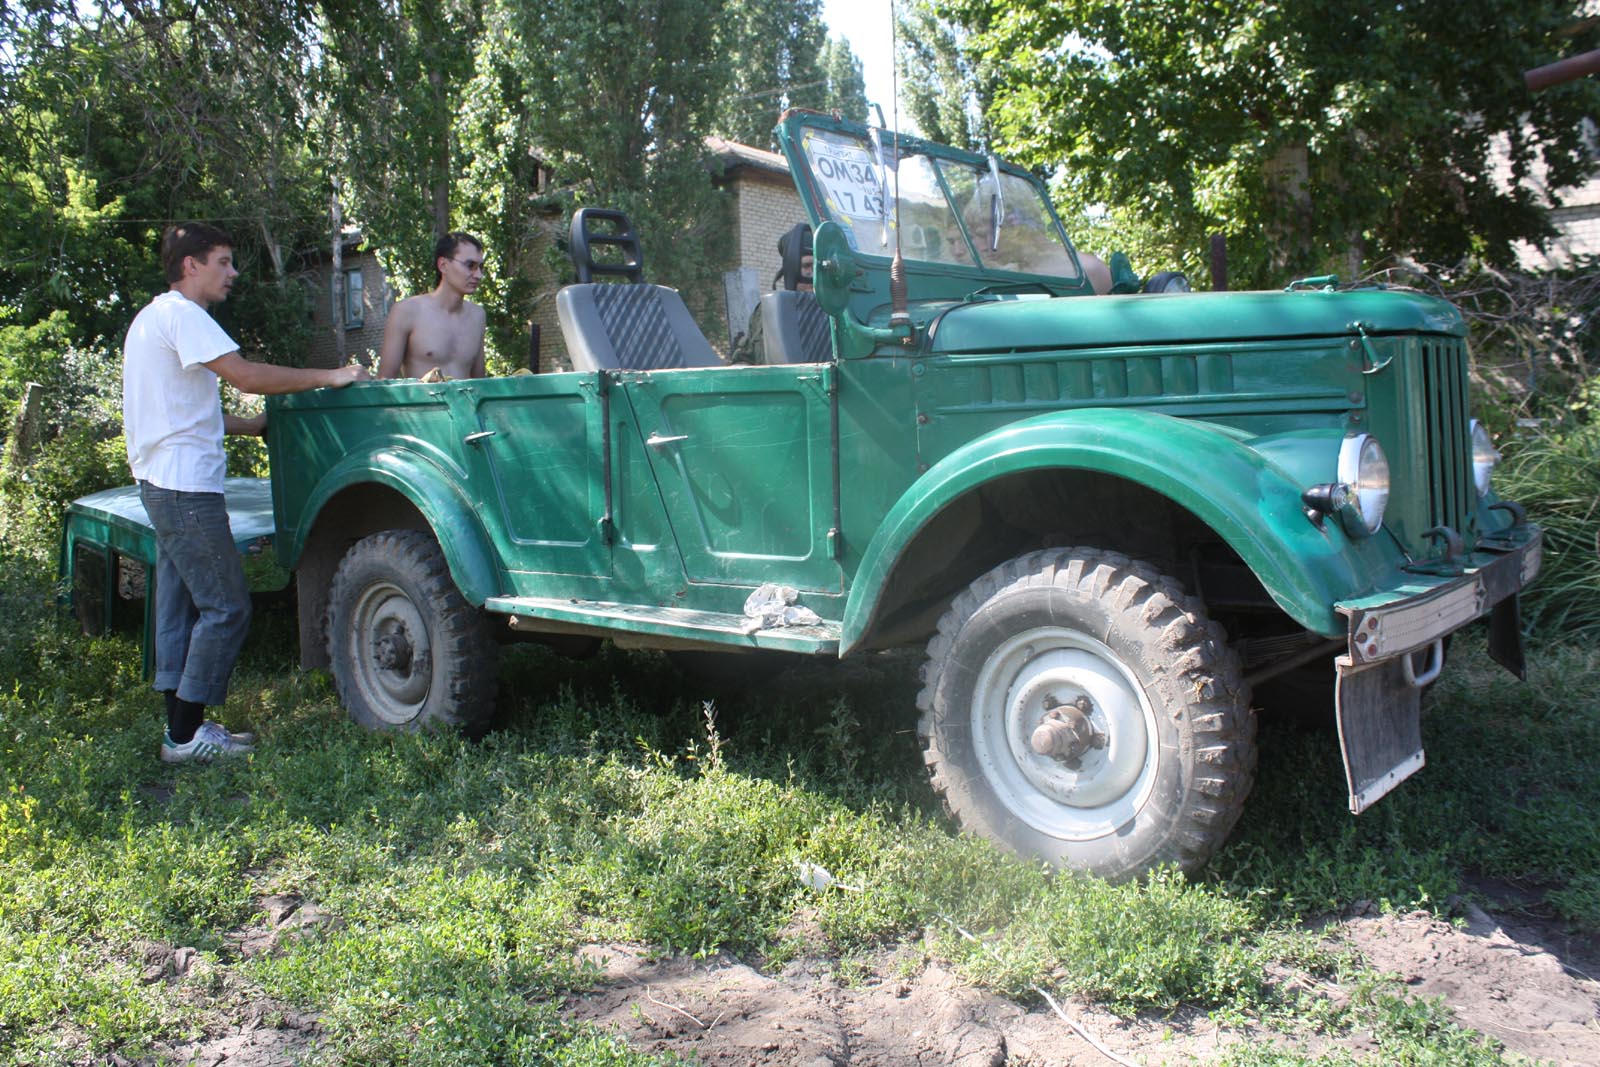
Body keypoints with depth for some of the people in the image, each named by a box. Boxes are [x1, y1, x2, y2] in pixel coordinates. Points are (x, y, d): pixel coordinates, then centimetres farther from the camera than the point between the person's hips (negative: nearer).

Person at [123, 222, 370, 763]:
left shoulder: (154, 317, 21)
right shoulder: (181, 315, -12)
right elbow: (246, 375, -22)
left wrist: (251, 425, 18)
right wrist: (329, 376, -17)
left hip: (162, 484, 11)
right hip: (187, 485, -11)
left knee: (181, 606, 13)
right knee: (225, 607, -7)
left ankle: (181, 724, 19)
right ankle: (186, 735, -3)